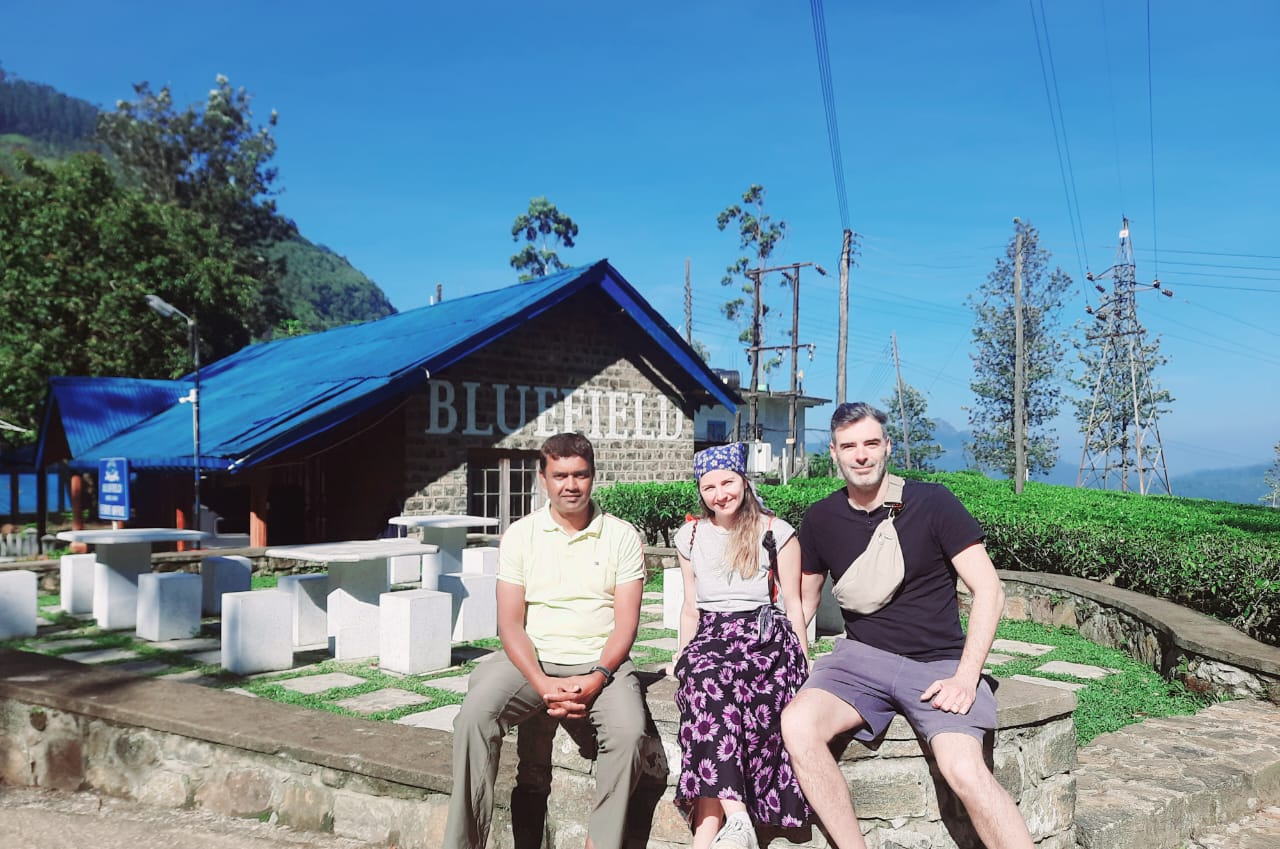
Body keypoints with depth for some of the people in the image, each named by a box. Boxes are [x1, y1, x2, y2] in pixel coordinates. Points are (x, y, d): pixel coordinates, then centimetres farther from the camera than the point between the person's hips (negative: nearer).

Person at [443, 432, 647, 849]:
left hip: (600, 662, -1)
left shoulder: (621, 536, 4)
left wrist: (597, 677, -18)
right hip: (532, 659, 1)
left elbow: (626, 623, 0)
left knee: (628, 731, -29)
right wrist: (543, 685, -16)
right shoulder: (520, 534, 6)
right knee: (474, 715, -26)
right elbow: (510, 623, 0)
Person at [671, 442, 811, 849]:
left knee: (710, 681, -33)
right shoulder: (690, 537, 16)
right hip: (710, 635, 3)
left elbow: (793, 604, 5)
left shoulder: (775, 532, 5)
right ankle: (734, 816, -37)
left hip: (763, 635, -3)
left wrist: (804, 666, -2)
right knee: (702, 677, -31)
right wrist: (684, 655, 9)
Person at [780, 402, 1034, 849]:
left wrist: (966, 676, -14)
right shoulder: (821, 519, 5)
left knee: (964, 770, -29)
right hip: (862, 657, 3)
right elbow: (804, 600, 17)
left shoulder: (932, 502, -5)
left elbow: (988, 588, -5)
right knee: (797, 725, -26)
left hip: (938, 662, -3)